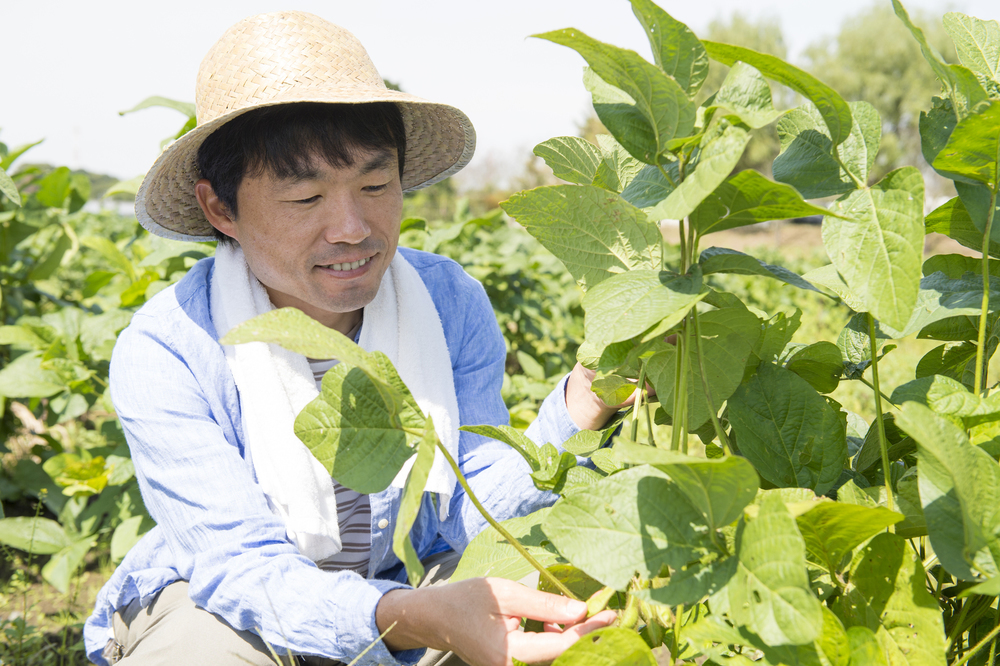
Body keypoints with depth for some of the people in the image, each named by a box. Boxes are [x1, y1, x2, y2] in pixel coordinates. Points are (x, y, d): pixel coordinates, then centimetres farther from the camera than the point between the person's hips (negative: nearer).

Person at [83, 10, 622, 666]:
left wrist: (585, 399, -32)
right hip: (214, 608, -1)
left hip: (411, 584, 2)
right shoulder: (164, 356, -24)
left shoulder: (450, 304, -14)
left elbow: (474, 522, -15)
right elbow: (245, 574, -29)